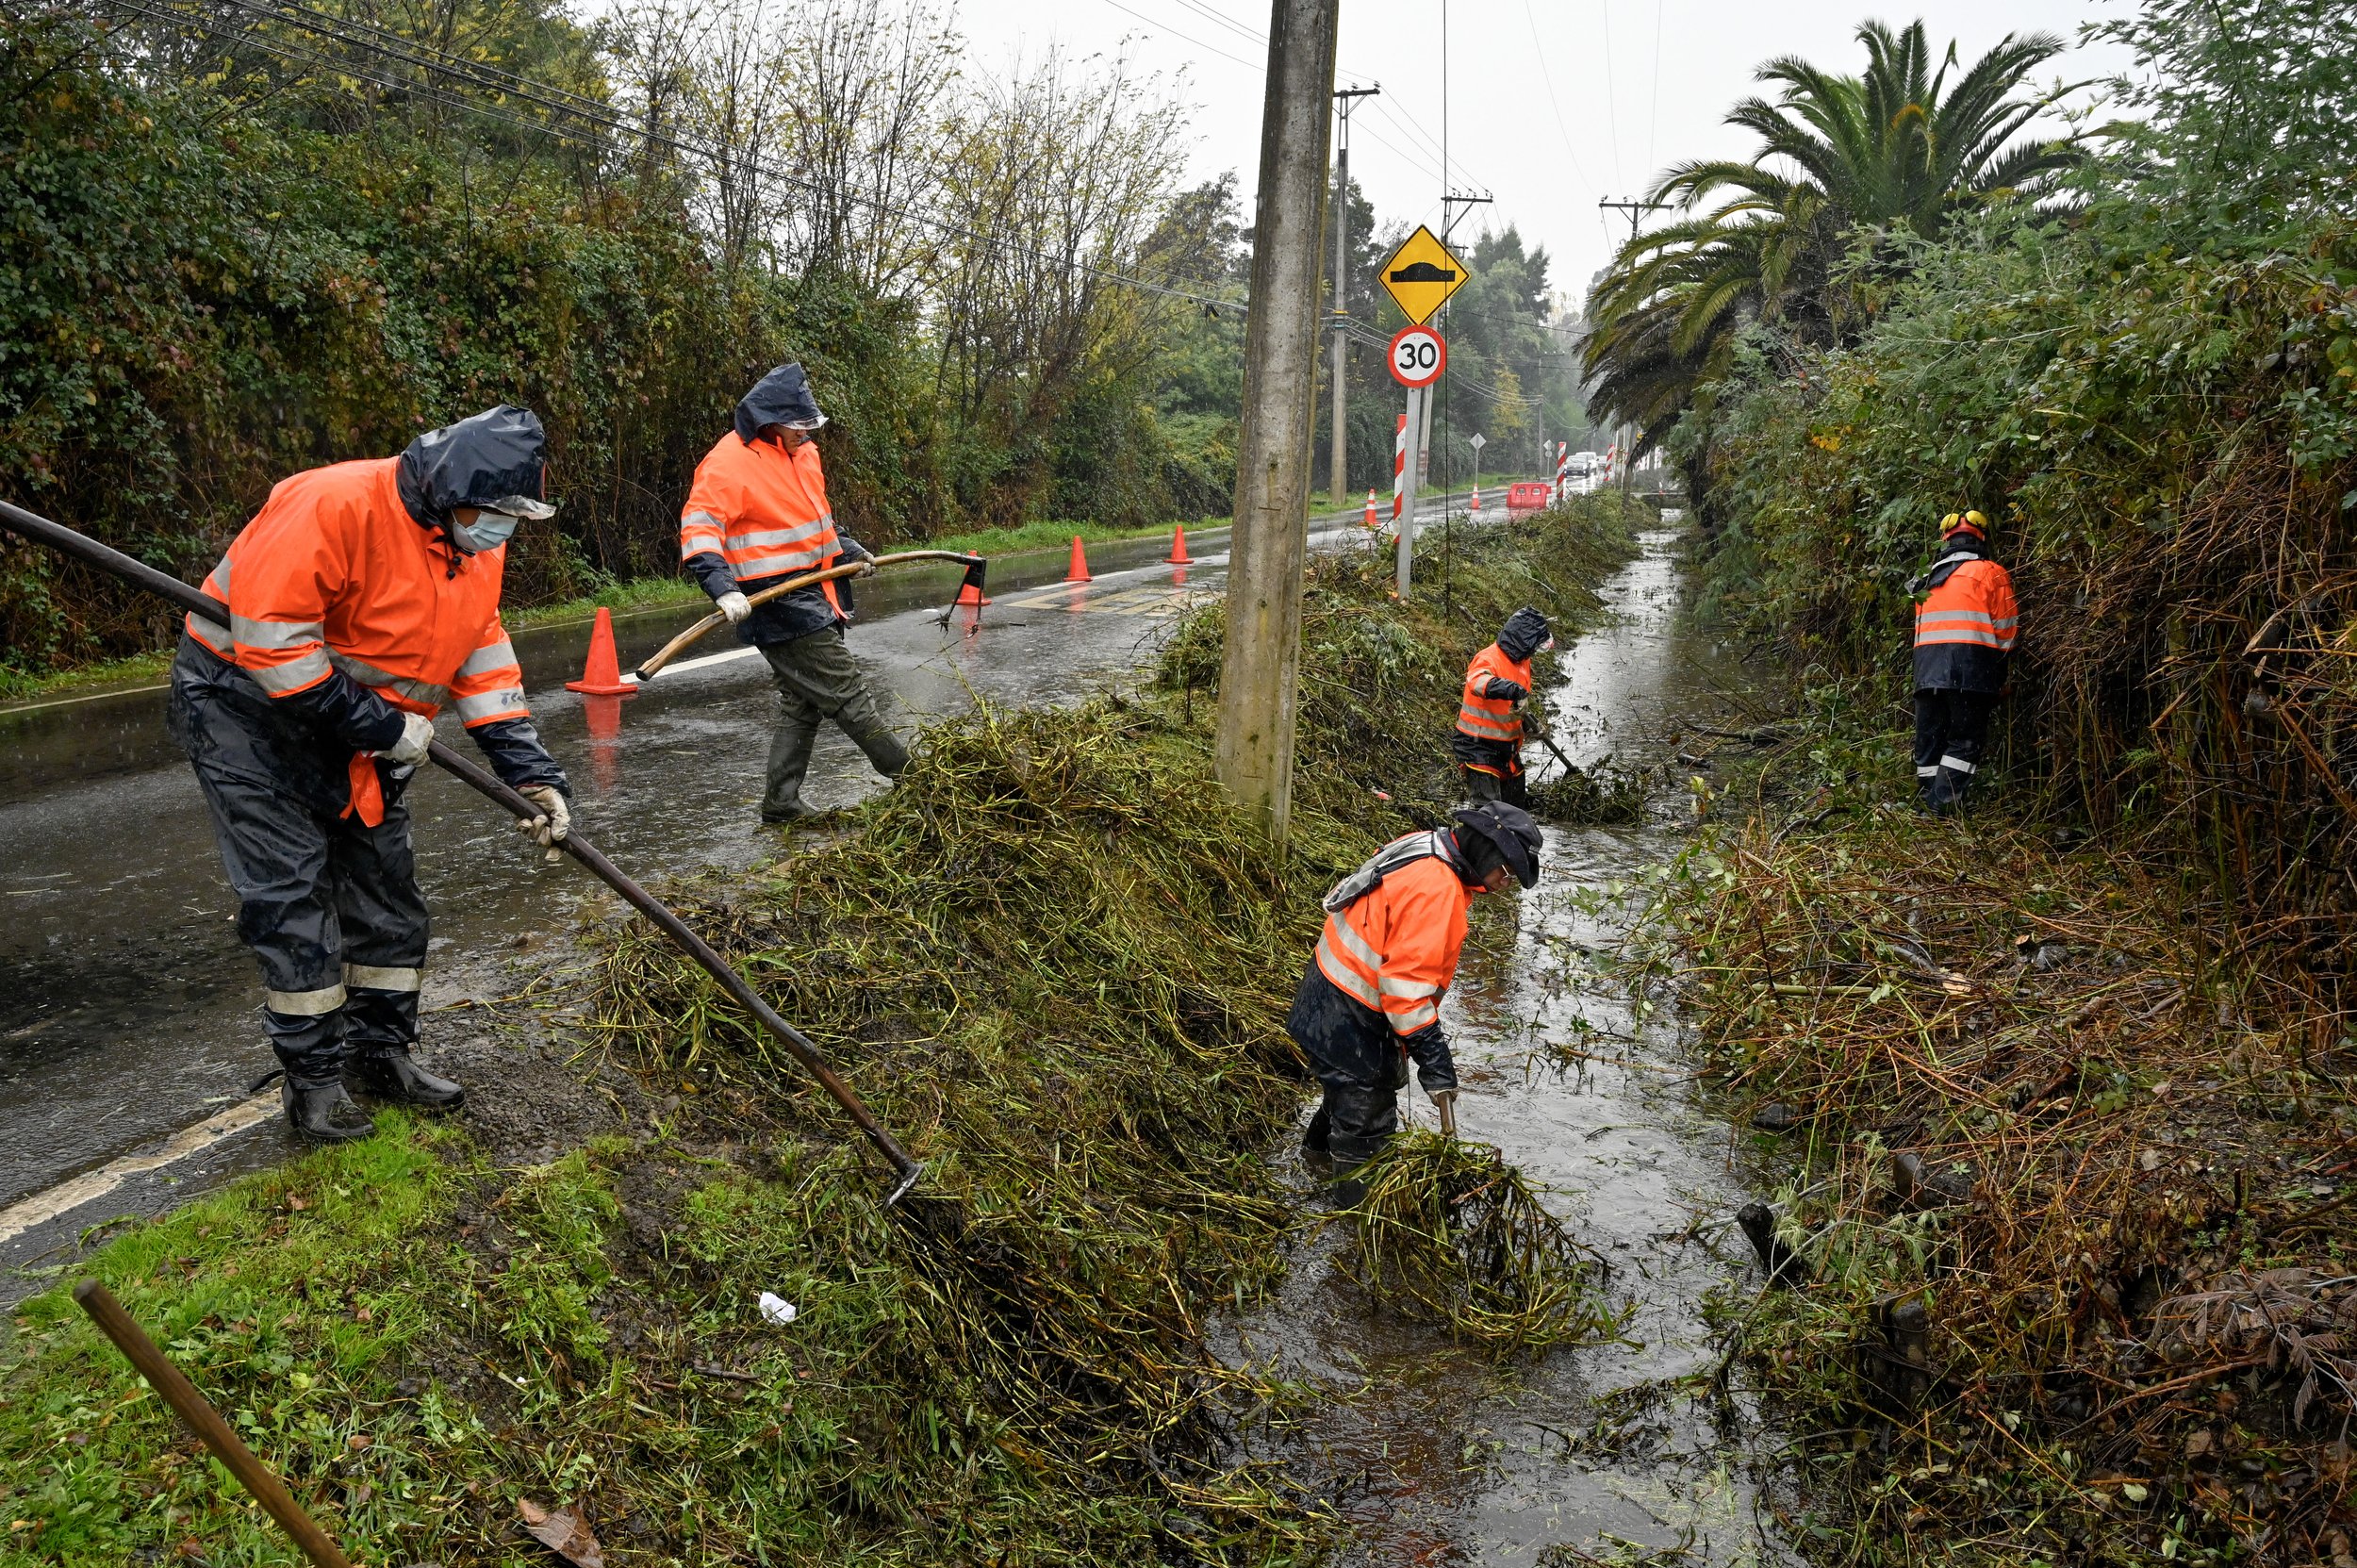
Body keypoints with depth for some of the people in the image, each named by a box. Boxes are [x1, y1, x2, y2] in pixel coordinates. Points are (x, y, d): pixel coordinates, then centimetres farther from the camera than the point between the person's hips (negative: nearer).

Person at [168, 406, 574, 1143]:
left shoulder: (475, 543, -2)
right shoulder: (334, 505, -29)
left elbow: (484, 660, 2)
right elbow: (267, 636, -30)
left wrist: (531, 771, -7)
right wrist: (377, 726, -26)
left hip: (361, 723, 8)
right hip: (248, 706, -8)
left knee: (386, 885, 9)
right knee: (293, 893, -7)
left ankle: (381, 1052, 23)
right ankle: (313, 1077, 5)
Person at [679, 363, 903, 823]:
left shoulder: (802, 452, 14)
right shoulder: (729, 462, -14)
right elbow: (699, 528, -19)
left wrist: (847, 548, 26)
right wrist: (724, 590, -30)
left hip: (811, 595, 10)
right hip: (776, 601, -10)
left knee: (803, 702, 13)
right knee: (847, 694, -6)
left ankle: (781, 803, 21)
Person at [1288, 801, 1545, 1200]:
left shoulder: (1428, 851, 3)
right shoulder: (1435, 889, -28)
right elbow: (1408, 977, -33)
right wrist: (1433, 1054, -30)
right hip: (1346, 1019, -11)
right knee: (1368, 1108, 4)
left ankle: (1321, 1144, 54)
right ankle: (1358, 1195, 20)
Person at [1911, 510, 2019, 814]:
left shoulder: (1927, 581, 22)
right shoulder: (1990, 573, 5)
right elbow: (2005, 629, 3)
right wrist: (2000, 679, 11)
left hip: (1926, 670, 5)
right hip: (1970, 670, -5)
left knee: (1929, 739, 8)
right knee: (1964, 741, -3)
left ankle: (1926, 804, 7)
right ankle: (1944, 806, -15)